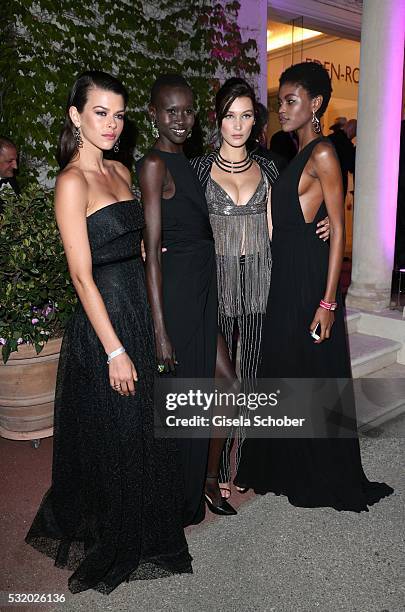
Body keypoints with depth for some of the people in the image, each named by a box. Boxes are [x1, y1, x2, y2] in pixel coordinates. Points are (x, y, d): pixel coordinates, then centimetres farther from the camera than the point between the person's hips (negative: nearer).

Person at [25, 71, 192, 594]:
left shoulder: (120, 172, 11)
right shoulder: (72, 181, -13)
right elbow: (82, 276, -18)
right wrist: (114, 351, -19)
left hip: (138, 313, 8)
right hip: (103, 321, -8)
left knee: (143, 429, 19)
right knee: (114, 437, 7)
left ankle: (144, 526, 43)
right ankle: (114, 545, 32)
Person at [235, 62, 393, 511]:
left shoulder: (322, 154, -10)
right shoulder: (297, 155, 15)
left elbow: (338, 229, -14)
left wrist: (328, 301, -19)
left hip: (310, 280, -9)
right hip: (285, 276, 9)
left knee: (314, 376, 4)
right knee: (282, 371, 16)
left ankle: (326, 478, 25)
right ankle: (289, 469, 35)